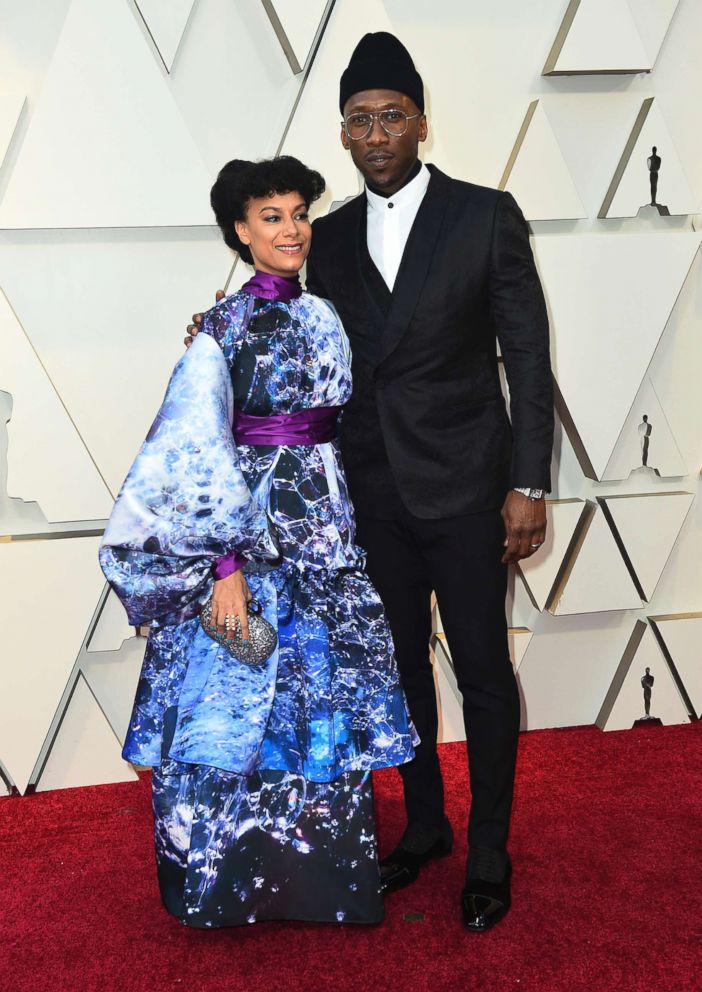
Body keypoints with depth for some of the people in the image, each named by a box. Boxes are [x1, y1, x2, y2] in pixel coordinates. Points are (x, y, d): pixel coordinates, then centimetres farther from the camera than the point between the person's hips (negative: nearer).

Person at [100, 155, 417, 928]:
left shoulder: (323, 319, 10)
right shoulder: (222, 328, -9)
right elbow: (197, 453, -14)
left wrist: (341, 526, 10)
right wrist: (226, 561, -20)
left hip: (321, 529, 6)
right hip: (248, 531, -6)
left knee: (321, 694, 11)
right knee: (242, 700, 4)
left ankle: (316, 867, 27)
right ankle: (230, 882, 23)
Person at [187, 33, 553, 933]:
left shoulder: (486, 216, -3)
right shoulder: (330, 238, 8)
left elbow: (528, 359, -5)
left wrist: (528, 485, -10)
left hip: (463, 486, -4)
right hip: (373, 494, 4)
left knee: (482, 670, 5)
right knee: (401, 665, 15)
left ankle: (489, 850, 23)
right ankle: (425, 824, 34)